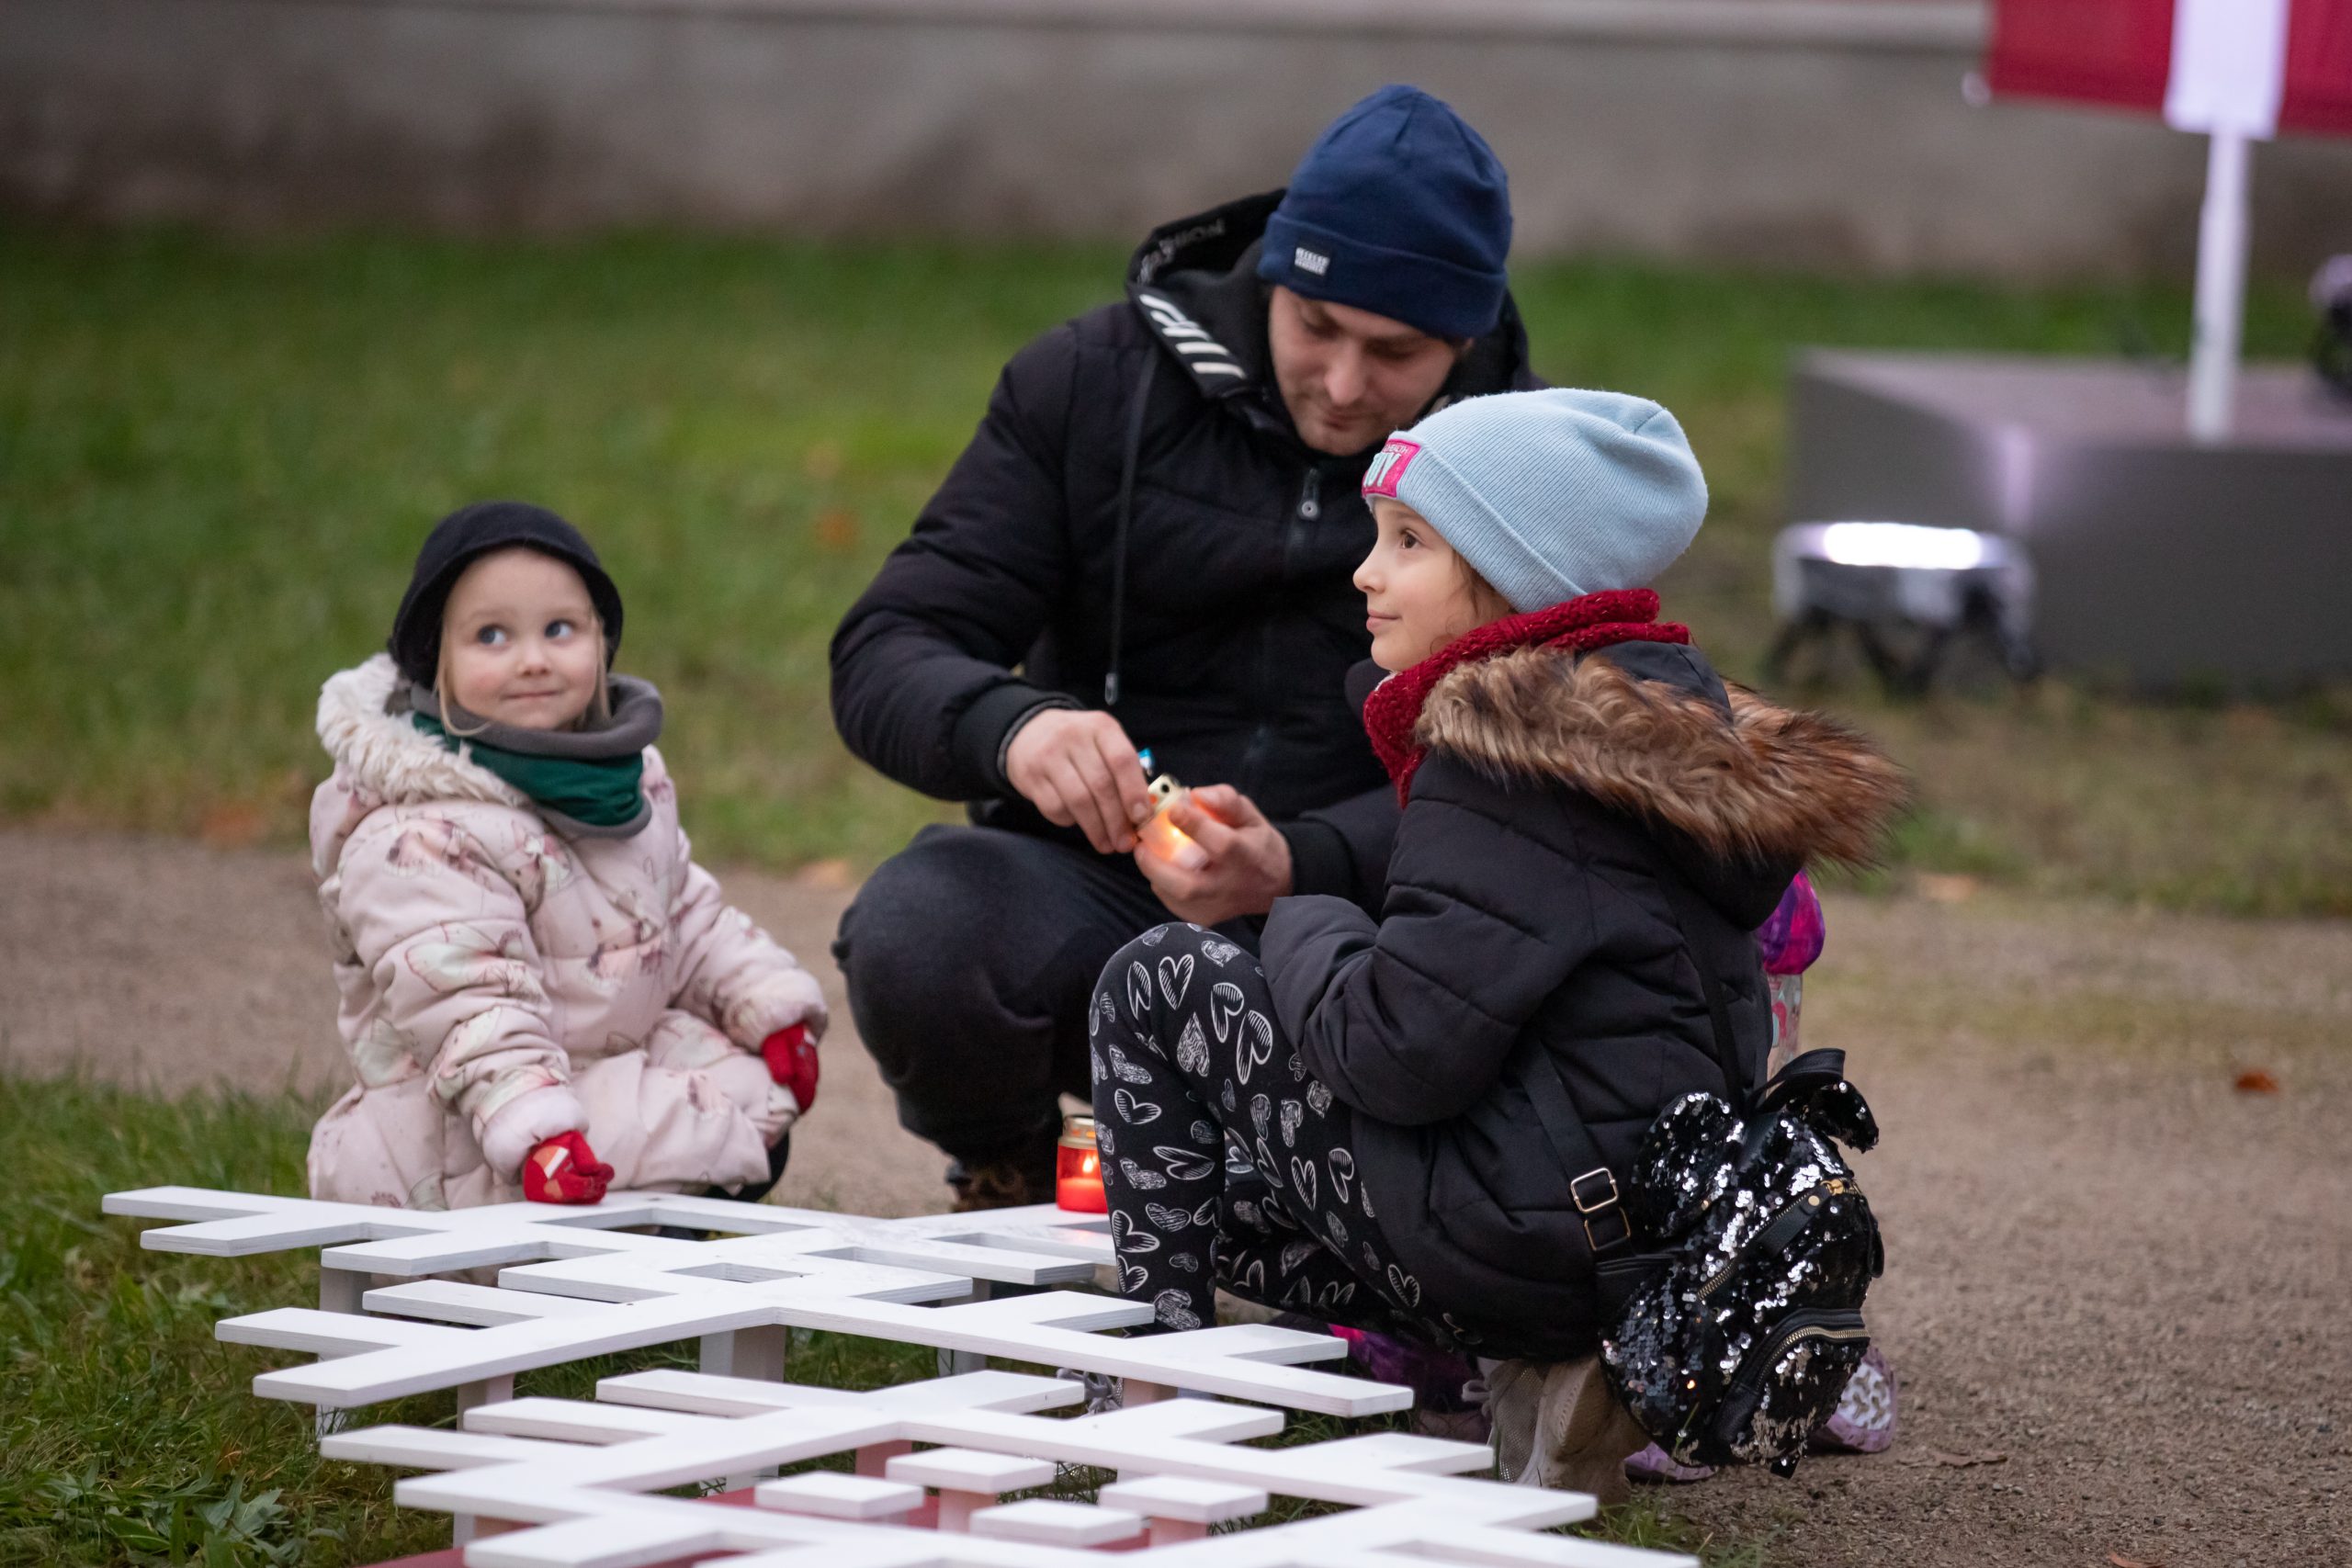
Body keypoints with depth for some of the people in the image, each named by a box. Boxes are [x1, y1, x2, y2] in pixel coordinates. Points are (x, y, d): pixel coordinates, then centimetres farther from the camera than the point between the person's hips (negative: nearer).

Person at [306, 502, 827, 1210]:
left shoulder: (630, 778, 8)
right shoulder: (422, 835, -22)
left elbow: (686, 911, 21)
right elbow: (467, 1002, -29)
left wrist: (772, 1004, 12)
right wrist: (534, 1130, -38)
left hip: (617, 1056, 9)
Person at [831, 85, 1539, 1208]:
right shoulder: (1096, 381, 0)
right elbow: (884, 659, -5)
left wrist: (1294, 868, -30)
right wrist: (1010, 727, -30)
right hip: (1086, 890, 1)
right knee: (917, 934, -33)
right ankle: (1007, 1183, 3)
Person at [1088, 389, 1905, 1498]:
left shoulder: (1506, 752, -17)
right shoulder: (1670, 719, 12)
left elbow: (1402, 1053, -21)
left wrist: (1306, 933, -3)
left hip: (1530, 1233, -9)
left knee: (1155, 983, 4)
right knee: (1212, 1199, 29)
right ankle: (1541, 1374, 13)